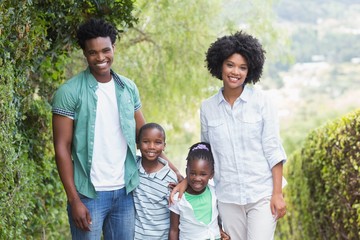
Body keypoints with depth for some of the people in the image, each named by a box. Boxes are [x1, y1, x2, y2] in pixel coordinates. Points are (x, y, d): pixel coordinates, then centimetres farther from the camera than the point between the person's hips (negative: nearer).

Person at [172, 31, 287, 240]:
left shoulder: (262, 101, -2)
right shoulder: (207, 108, 5)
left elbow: (273, 149, -3)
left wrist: (277, 193, -7)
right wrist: (186, 181, 4)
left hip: (262, 195, -2)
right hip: (228, 198, 3)